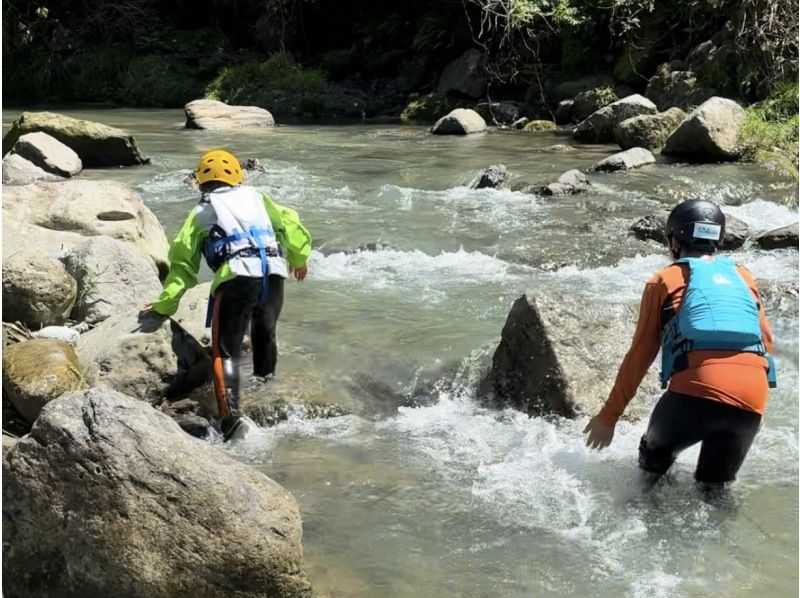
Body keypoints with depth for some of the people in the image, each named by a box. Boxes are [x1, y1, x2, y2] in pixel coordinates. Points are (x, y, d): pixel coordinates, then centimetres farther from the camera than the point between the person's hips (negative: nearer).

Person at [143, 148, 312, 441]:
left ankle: (230, 411, -21)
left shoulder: (201, 212, 19)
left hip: (237, 276, -3)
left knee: (226, 351, -3)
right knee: (265, 335, 26)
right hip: (274, 272, 3)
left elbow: (183, 259, 14)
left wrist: (166, 303, 18)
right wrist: (300, 259, 38)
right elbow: (290, 224, 22)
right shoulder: (256, 197, 26)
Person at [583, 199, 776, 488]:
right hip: (751, 400, 3)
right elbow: (767, 343, 24)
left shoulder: (665, 279, 12)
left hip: (696, 390, -3)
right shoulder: (744, 277, 23)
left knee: (653, 458, 24)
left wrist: (608, 415, 16)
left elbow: (640, 354, 11)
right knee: (715, 486, 21)